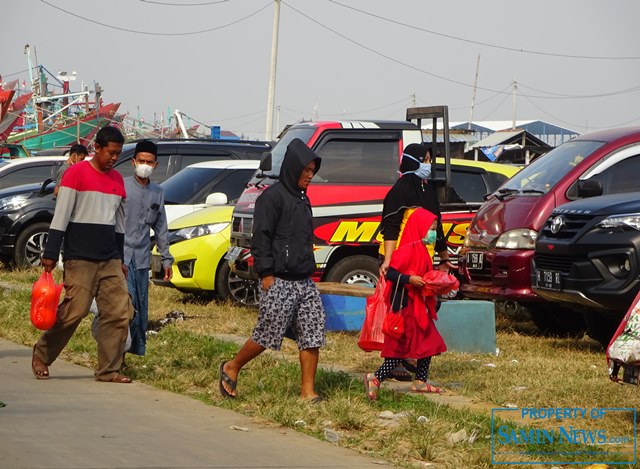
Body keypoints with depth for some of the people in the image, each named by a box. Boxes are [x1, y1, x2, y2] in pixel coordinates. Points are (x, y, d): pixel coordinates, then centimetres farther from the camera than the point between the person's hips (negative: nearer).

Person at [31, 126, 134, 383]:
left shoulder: (117, 179, 16)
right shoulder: (76, 173, -5)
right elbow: (61, 215, -8)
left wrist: (120, 259, 22)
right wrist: (50, 253, -12)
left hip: (110, 260, 6)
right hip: (80, 258, -6)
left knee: (120, 312, -2)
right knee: (73, 311, -9)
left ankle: (108, 370, 2)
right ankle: (41, 355, 10)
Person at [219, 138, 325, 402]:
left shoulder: (302, 199, 19)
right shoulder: (272, 197, -8)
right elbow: (261, 238, -12)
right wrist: (266, 273, -17)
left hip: (304, 281, 8)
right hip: (279, 281, -8)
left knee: (313, 334, 0)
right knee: (268, 333, -5)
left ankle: (308, 390, 4)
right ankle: (231, 369, 16)